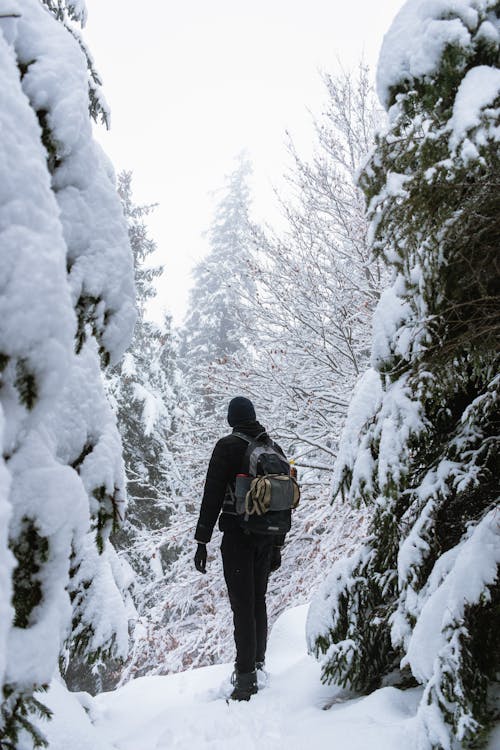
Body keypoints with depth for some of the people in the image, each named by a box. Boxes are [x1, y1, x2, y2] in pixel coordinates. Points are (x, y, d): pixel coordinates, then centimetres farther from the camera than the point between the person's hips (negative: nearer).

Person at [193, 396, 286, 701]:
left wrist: (202, 541, -9)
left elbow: (212, 496, -12)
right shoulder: (275, 449, 11)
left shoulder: (228, 446, -7)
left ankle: (246, 678, -5)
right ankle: (258, 663, 27)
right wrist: (278, 544, 22)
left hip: (237, 535, -6)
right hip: (267, 538, 6)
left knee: (242, 605, -5)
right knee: (259, 600, 17)